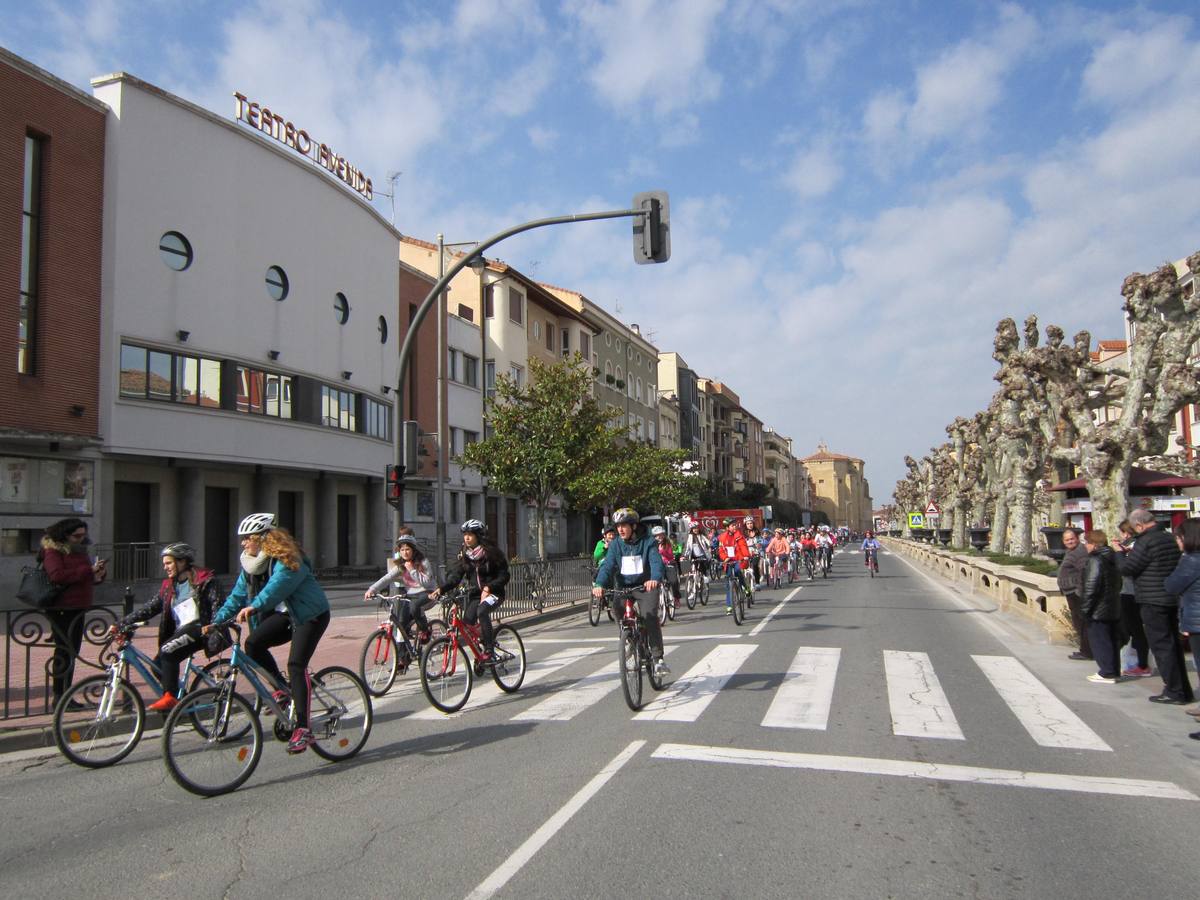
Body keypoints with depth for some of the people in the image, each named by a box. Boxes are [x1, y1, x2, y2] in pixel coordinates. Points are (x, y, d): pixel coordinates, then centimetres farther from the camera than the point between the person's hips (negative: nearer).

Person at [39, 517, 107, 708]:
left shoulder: (80, 551, 17)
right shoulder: (53, 552, -7)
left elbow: (89, 579, 22)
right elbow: (57, 576, -23)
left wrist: (99, 573, -1)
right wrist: (88, 571, -25)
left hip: (78, 609, 8)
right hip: (61, 609, -8)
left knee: (72, 651, 11)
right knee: (64, 652, -6)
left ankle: (65, 695, 18)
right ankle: (58, 696, 1)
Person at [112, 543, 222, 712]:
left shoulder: (203, 580, 0)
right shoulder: (168, 586, 20)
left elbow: (217, 604, -10)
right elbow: (149, 609, 15)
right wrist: (120, 625, 5)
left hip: (197, 628, -7)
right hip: (181, 631, 7)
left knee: (167, 651, -27)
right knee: (158, 664, -8)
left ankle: (170, 697, -25)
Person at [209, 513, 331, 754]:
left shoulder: (286, 559, -22)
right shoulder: (251, 563, 3)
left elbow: (277, 585, -39)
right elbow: (237, 595, 2)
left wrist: (254, 607, -52)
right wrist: (216, 621, -8)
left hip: (311, 614, -7)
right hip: (285, 614, 8)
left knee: (296, 665, -19)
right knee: (252, 643, -16)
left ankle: (303, 729, -15)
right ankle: (283, 688, 5)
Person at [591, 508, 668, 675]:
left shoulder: (648, 542, -7)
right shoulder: (616, 545, 1)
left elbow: (656, 562, -22)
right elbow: (607, 565, -12)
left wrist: (655, 579, -45)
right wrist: (599, 584, -32)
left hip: (646, 586, -3)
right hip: (624, 587, 3)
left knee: (649, 616, -26)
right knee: (616, 608, -23)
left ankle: (658, 659, -16)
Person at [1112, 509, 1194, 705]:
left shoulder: (1146, 542, -18)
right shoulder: (1170, 539, 10)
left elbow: (1126, 568, -16)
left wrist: (1120, 552, 3)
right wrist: (1129, 552, 17)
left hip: (1153, 602, -9)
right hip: (1172, 600, 9)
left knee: (1161, 646, -2)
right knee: (1174, 644, 15)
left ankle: (1174, 692, 0)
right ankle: (1183, 690, 22)